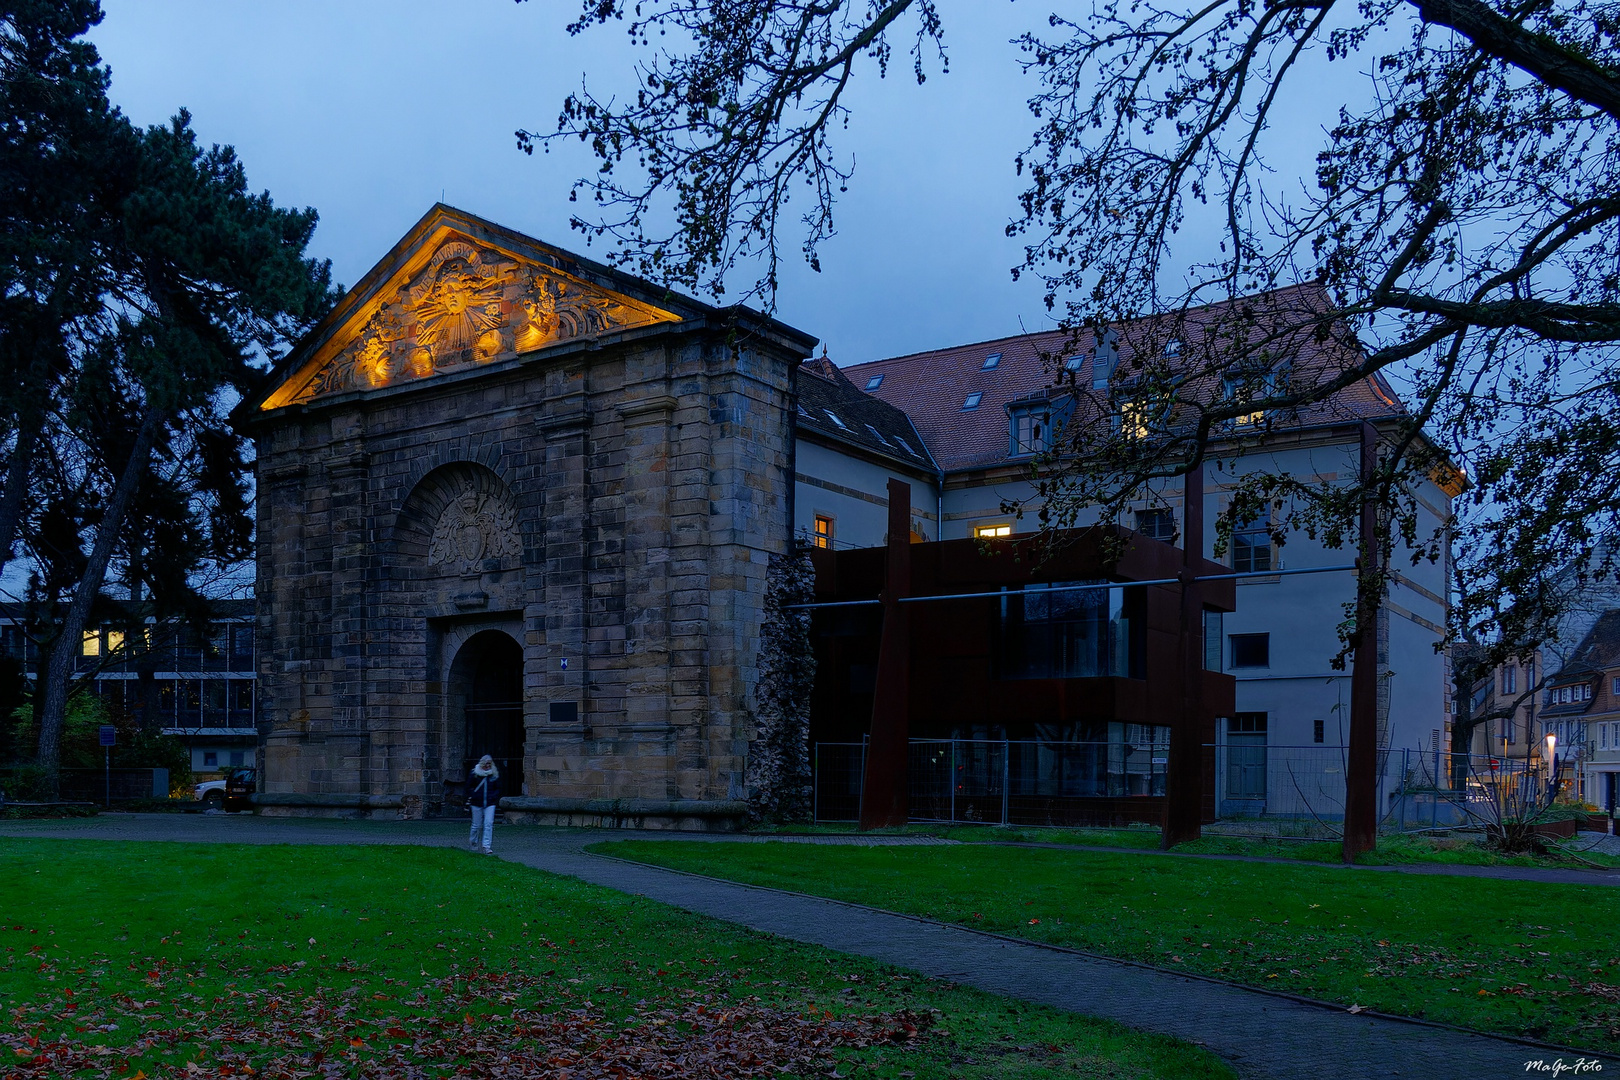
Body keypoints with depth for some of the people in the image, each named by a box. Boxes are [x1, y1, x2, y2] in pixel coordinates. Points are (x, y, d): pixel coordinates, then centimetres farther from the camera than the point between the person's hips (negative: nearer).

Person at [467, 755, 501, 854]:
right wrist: (472, 796, -3)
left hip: (490, 803, 1)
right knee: (477, 825, 8)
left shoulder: (495, 774, 4)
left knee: (488, 824, -10)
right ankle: (473, 841, 34)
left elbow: (498, 788, 13)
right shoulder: (475, 773, -1)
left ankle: (486, 846, -7)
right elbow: (469, 786, 7)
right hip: (477, 803, -1)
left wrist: (494, 797, -2)